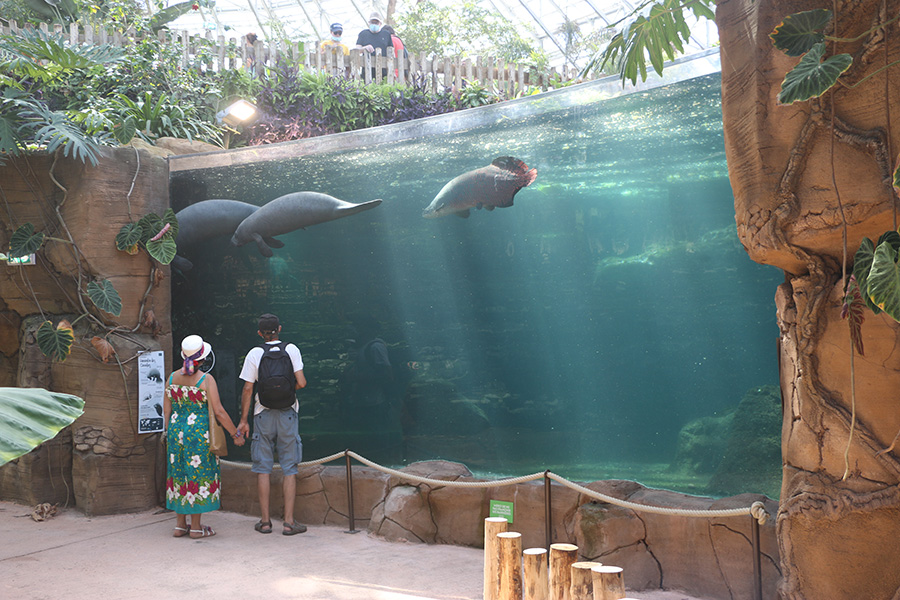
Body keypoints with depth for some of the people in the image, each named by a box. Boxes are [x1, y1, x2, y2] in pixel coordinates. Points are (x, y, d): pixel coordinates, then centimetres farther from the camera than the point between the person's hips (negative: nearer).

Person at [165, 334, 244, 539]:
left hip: (176, 430, 5)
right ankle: (196, 527, 9)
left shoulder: (173, 377, 2)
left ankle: (180, 525, 19)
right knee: (198, 475, 4)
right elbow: (219, 412, -14)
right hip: (199, 432, -5)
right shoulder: (206, 380, -14)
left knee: (179, 474, 13)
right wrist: (236, 434, -5)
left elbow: (166, 410, 7)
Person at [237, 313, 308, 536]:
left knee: (263, 468, 7)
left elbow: (247, 389, -4)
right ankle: (289, 522, 2)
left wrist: (243, 420, 2)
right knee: (289, 468, 4)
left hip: (263, 415, 0)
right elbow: (301, 383, -9)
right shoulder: (291, 350, -2)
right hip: (288, 414, 0)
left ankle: (265, 520, 9)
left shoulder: (254, 354, -2)